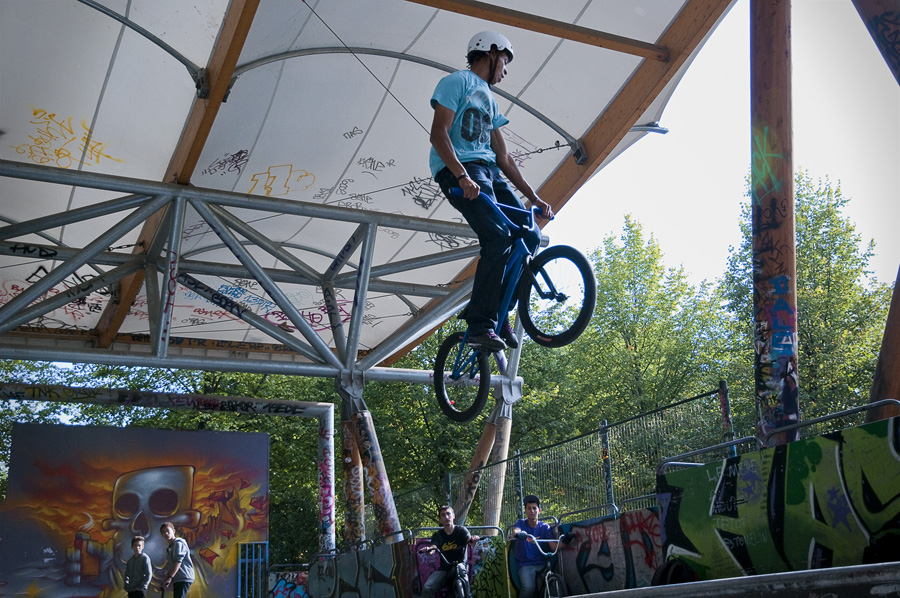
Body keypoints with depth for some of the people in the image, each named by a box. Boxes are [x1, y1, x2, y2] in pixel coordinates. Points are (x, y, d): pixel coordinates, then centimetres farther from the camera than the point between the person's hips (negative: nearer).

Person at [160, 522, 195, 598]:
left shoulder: (178, 542, -6)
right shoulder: (168, 548, 22)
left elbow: (178, 561, -18)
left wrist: (170, 577, -24)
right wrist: (166, 580, 12)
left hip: (184, 578, -10)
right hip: (176, 579, 10)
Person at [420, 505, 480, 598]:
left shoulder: (461, 530, 2)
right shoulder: (438, 535, 8)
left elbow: (469, 540, -18)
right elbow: (433, 546, -10)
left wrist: (473, 539, -44)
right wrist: (429, 549, -36)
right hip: (444, 568, 2)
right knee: (427, 588, -21)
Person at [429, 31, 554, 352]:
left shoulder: (489, 100, 28)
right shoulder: (458, 82, 3)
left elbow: (504, 157, 25)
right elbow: (439, 134, -11)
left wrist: (534, 197, 16)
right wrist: (463, 176, -26)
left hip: (489, 171, 8)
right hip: (459, 170, -8)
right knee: (499, 237, -24)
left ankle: (497, 312, 0)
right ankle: (480, 325, -24)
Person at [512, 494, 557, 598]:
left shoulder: (545, 527, 10)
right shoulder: (521, 523, 6)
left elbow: (554, 547, -2)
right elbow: (515, 531, -19)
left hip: (542, 564, 2)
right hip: (525, 565, -2)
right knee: (528, 588, -29)